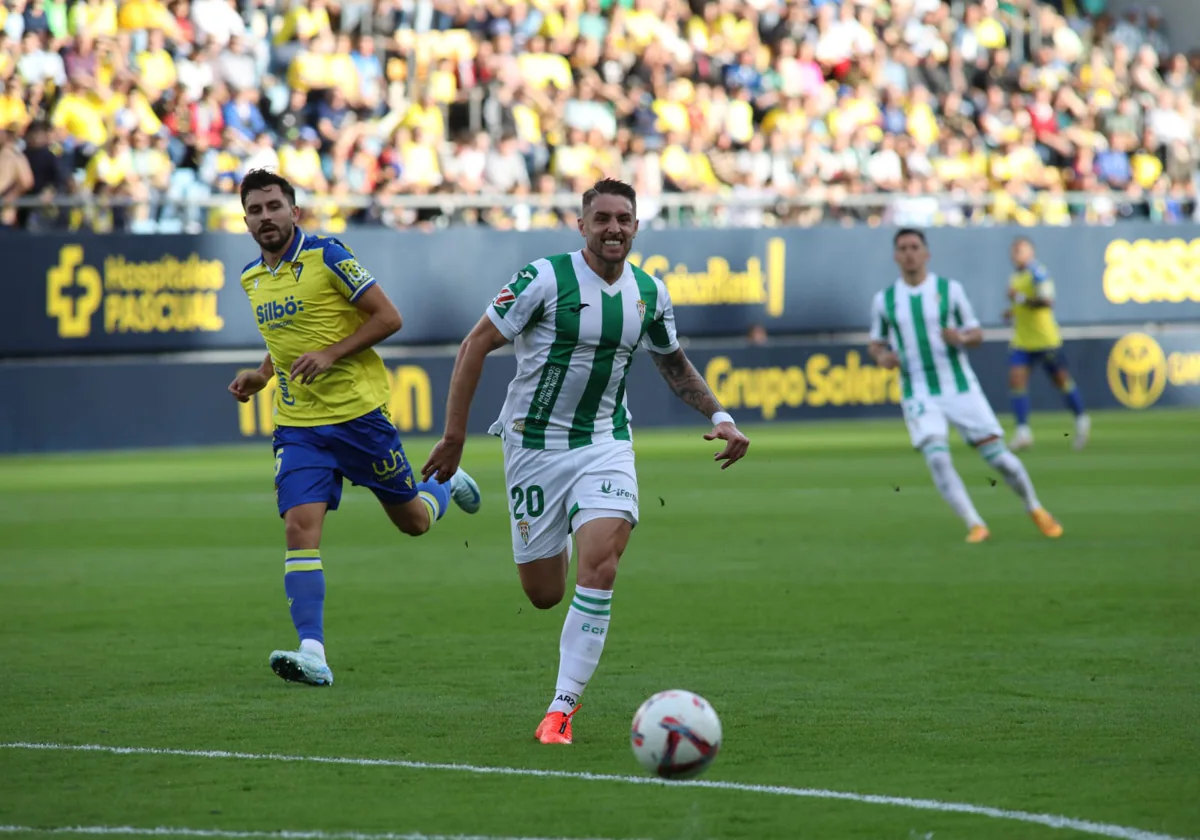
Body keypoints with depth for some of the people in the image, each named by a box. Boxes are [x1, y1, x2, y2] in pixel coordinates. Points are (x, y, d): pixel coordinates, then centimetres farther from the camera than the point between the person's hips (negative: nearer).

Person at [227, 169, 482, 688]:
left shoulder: (327, 257, -11)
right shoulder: (252, 278, 9)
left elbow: (388, 318, -10)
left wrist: (330, 354, -20)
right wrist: (262, 375, 7)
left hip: (358, 412, -4)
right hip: (298, 425, 4)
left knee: (413, 521, 9)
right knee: (300, 527, -15)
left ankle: (448, 486, 46)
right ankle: (313, 653, -19)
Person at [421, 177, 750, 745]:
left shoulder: (650, 294, 1)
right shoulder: (546, 278, -13)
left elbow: (673, 363, 20)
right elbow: (475, 346, -9)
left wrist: (719, 417, 7)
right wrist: (454, 435, -11)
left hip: (605, 442, 2)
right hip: (534, 443, -2)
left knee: (600, 565, -21)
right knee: (543, 595, 2)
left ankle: (562, 707, -15)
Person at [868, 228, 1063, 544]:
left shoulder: (949, 289, 1)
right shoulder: (884, 300, 4)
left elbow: (976, 334, 6)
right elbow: (875, 343, 15)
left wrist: (961, 338, -17)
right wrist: (881, 356, -8)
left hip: (961, 388, 0)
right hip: (919, 396, 0)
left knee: (997, 455, -1)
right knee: (937, 458, -22)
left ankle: (1035, 509, 22)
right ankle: (975, 525, -19)